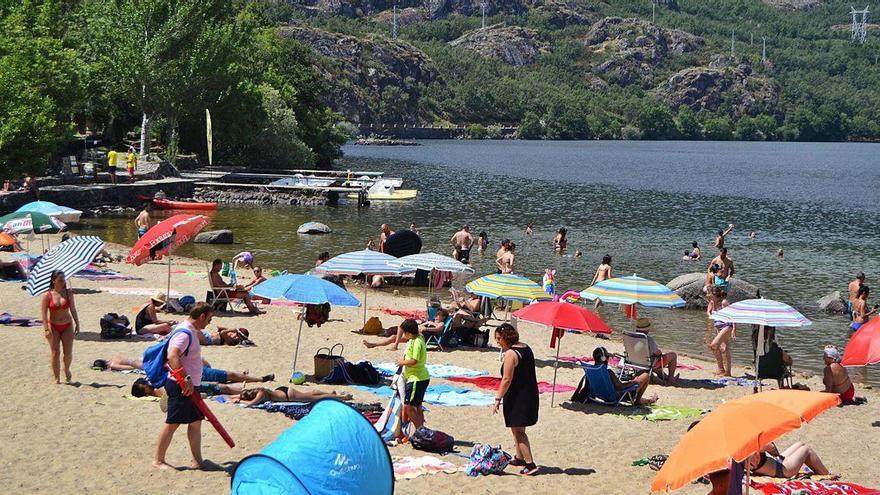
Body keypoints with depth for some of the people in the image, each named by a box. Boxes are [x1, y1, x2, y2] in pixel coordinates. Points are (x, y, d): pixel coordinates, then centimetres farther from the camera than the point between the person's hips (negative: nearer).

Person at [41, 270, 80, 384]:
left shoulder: (68, 293, 0)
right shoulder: (47, 295, -7)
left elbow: (73, 310, 6)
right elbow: (44, 313, -8)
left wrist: (77, 324, 4)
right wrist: (46, 329, -14)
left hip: (67, 326, 2)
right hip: (53, 327, -2)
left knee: (68, 353, 0)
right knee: (55, 353, -4)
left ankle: (66, 369, 31)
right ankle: (57, 378, 7)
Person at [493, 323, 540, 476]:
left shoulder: (510, 354, -17)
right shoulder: (526, 348, 10)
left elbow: (507, 379, -21)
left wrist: (498, 399, -18)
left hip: (517, 397, -9)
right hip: (530, 393, 9)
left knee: (518, 430, -6)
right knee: (518, 429, 22)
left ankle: (530, 464, -12)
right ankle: (519, 458, 33)